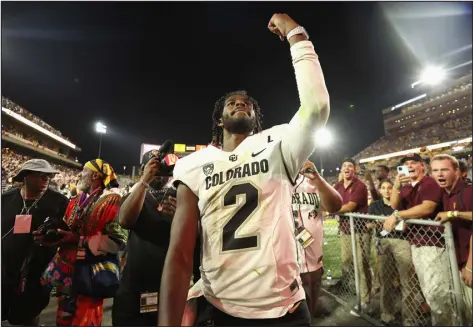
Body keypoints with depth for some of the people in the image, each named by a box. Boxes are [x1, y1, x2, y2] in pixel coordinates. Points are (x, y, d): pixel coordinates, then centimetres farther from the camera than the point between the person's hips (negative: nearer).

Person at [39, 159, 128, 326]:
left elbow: (117, 241, -24)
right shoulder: (76, 202, 7)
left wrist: (80, 240, -23)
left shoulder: (111, 201, -19)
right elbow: (66, 231, 16)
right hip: (67, 271, 7)